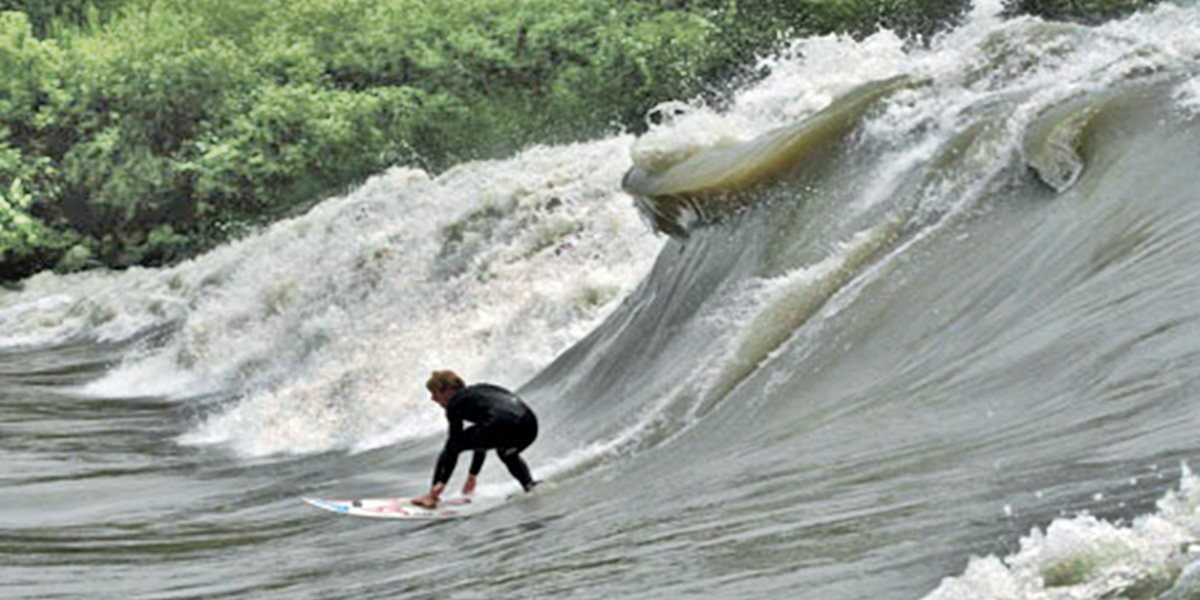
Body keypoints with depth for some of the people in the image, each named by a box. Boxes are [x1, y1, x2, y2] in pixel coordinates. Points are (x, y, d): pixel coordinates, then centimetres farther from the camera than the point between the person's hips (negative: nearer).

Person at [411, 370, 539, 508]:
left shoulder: (456, 402, 12)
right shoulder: (477, 391, 36)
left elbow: (454, 444, 4)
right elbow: (482, 441, 43)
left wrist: (441, 482, 4)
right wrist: (472, 475, 49)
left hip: (501, 426, -8)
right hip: (530, 427, 8)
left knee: (451, 447, 12)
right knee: (507, 453, 41)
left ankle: (432, 496, 9)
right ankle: (529, 484, 19)